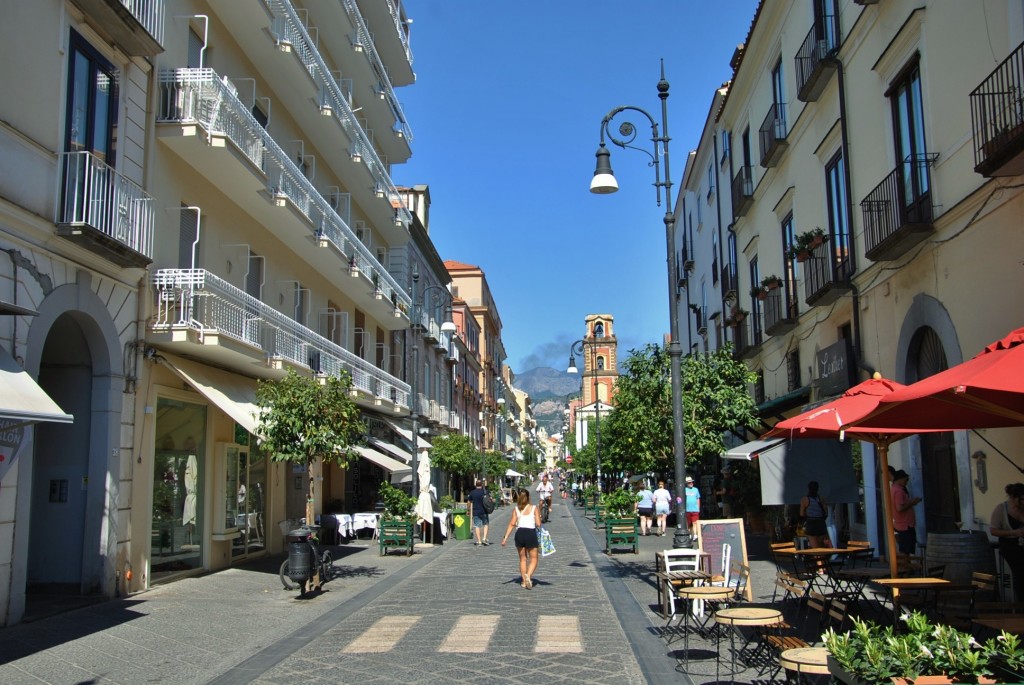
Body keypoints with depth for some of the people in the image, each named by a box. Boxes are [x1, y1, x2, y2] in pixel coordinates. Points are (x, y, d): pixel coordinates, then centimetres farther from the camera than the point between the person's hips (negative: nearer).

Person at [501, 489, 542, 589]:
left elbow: (512, 524, -2)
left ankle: (524, 581, 21)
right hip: (531, 534, -2)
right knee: (533, 559, 8)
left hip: (520, 534, 3)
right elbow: (538, 524, -6)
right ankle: (528, 575, -18)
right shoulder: (534, 508, 2)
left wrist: (505, 537, -4)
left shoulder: (516, 509, 8)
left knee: (522, 559, 19)